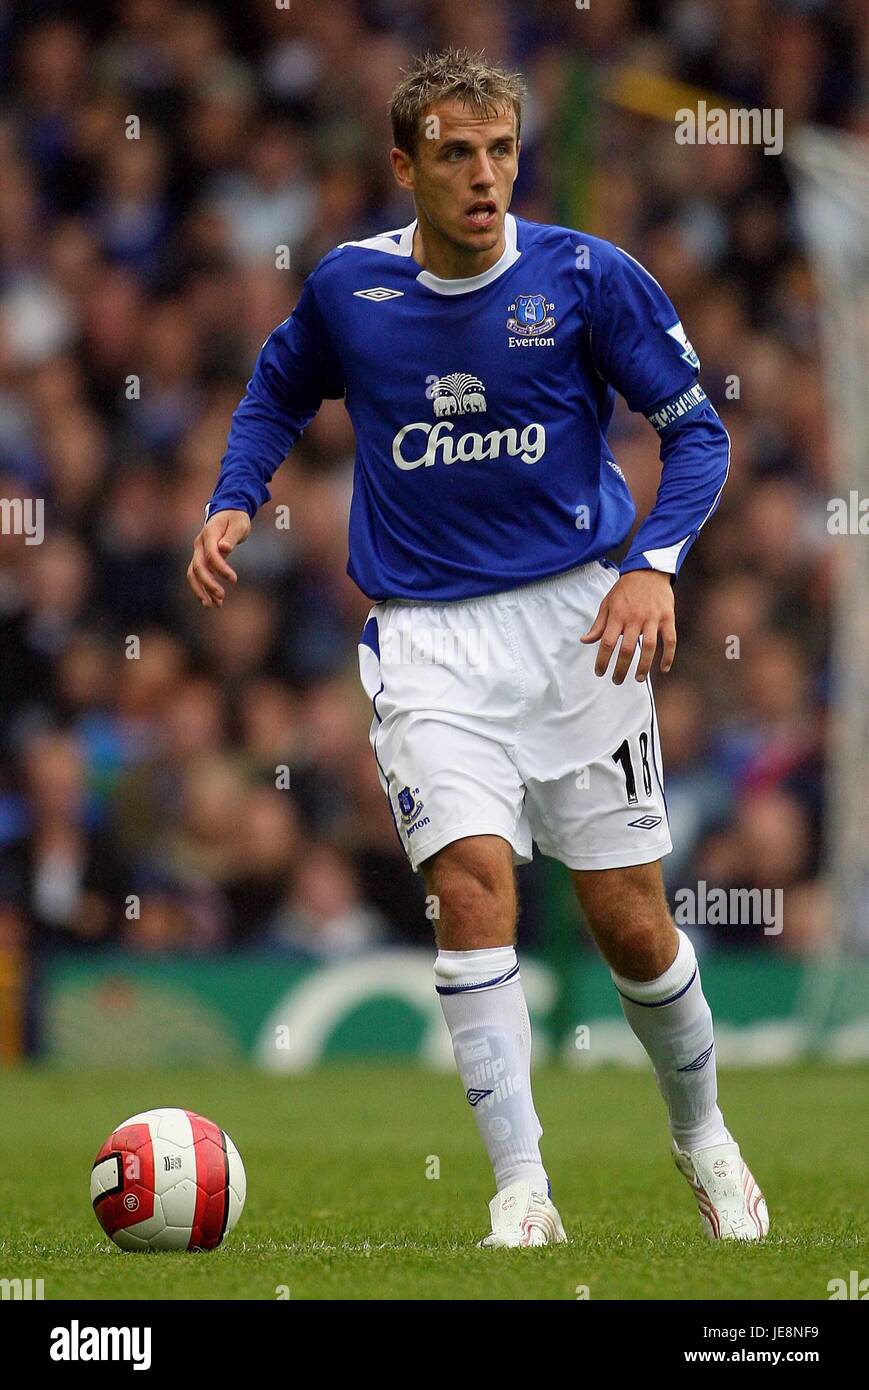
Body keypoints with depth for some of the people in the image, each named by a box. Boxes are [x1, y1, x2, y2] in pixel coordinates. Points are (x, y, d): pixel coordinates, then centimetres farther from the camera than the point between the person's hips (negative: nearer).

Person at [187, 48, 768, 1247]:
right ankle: (521, 1191, -17)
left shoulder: (585, 277, -5)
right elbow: (279, 393, 22)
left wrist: (654, 565, -14)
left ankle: (702, 1137, 31)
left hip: (574, 619, -1)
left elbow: (695, 428, 0)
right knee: (472, 878, -19)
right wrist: (233, 503, 6)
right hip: (426, 639, 1)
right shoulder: (347, 288, 2)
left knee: (631, 923, 3)